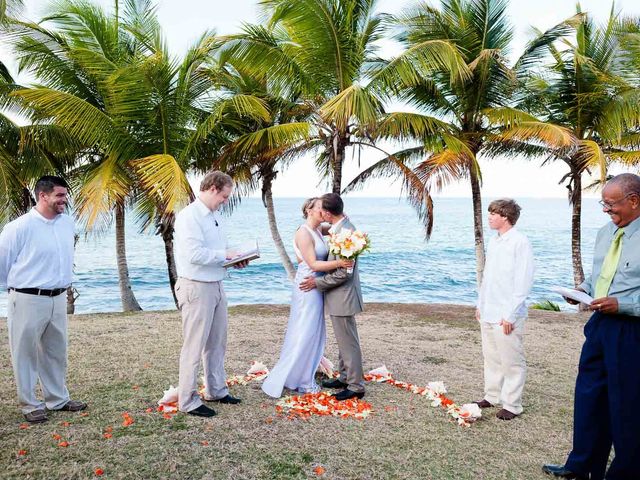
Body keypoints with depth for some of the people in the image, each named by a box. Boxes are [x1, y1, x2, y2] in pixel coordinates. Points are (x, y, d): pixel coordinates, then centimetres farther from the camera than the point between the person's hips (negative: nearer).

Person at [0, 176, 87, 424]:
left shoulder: (68, 222, 3)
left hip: (58, 298, 6)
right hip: (28, 300, -6)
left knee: (56, 352, 17)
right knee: (26, 354, 8)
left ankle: (58, 398, 32)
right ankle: (29, 405, 23)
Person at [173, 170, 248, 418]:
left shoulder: (215, 216, 13)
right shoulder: (189, 216, -16)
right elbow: (195, 254, -25)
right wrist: (224, 255, -14)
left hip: (216, 286, 9)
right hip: (196, 288, -9)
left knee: (217, 343, 18)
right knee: (194, 347, -1)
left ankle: (216, 390, 32)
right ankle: (188, 401, 11)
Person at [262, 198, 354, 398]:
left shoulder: (318, 230, 9)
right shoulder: (303, 233, -15)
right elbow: (313, 264, -20)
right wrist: (339, 263, -30)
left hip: (317, 287, 9)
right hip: (307, 286, -9)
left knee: (314, 334, 13)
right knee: (303, 334, -3)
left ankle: (305, 377, 23)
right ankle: (290, 379, 8)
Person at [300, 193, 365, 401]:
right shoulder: (340, 228, 7)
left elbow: (344, 272, -24)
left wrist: (318, 282, -15)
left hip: (343, 297, -10)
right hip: (340, 297, 10)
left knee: (348, 342, 1)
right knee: (344, 340, 20)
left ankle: (356, 386, 13)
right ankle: (345, 377, 33)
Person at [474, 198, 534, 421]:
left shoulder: (520, 243, -13)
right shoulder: (493, 242, 11)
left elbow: (523, 282, -15)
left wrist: (511, 314, -17)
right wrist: (480, 304, 15)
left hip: (506, 316, -8)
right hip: (488, 313, 8)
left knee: (511, 361, 3)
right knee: (491, 358, 17)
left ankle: (512, 405, 14)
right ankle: (492, 396, 29)